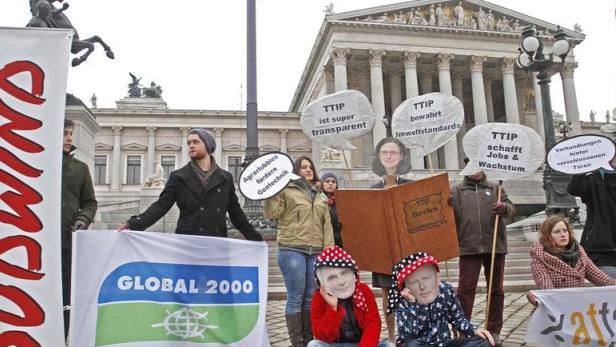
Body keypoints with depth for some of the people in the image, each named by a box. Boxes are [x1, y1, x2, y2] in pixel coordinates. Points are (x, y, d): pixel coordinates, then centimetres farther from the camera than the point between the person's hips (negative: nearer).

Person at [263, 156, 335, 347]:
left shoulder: (321, 196, 18)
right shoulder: (286, 190, 3)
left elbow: (327, 225, 16)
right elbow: (271, 213, -6)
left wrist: (328, 250, 9)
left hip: (315, 252, 5)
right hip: (292, 250, -4)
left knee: (311, 298, 8)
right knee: (295, 298, -2)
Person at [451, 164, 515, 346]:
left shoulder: (495, 188, 11)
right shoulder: (457, 190, 8)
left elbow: (511, 208, 5)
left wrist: (504, 207, -19)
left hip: (495, 245, 2)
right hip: (468, 246, -2)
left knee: (496, 289, 10)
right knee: (465, 289, -1)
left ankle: (494, 330, 22)